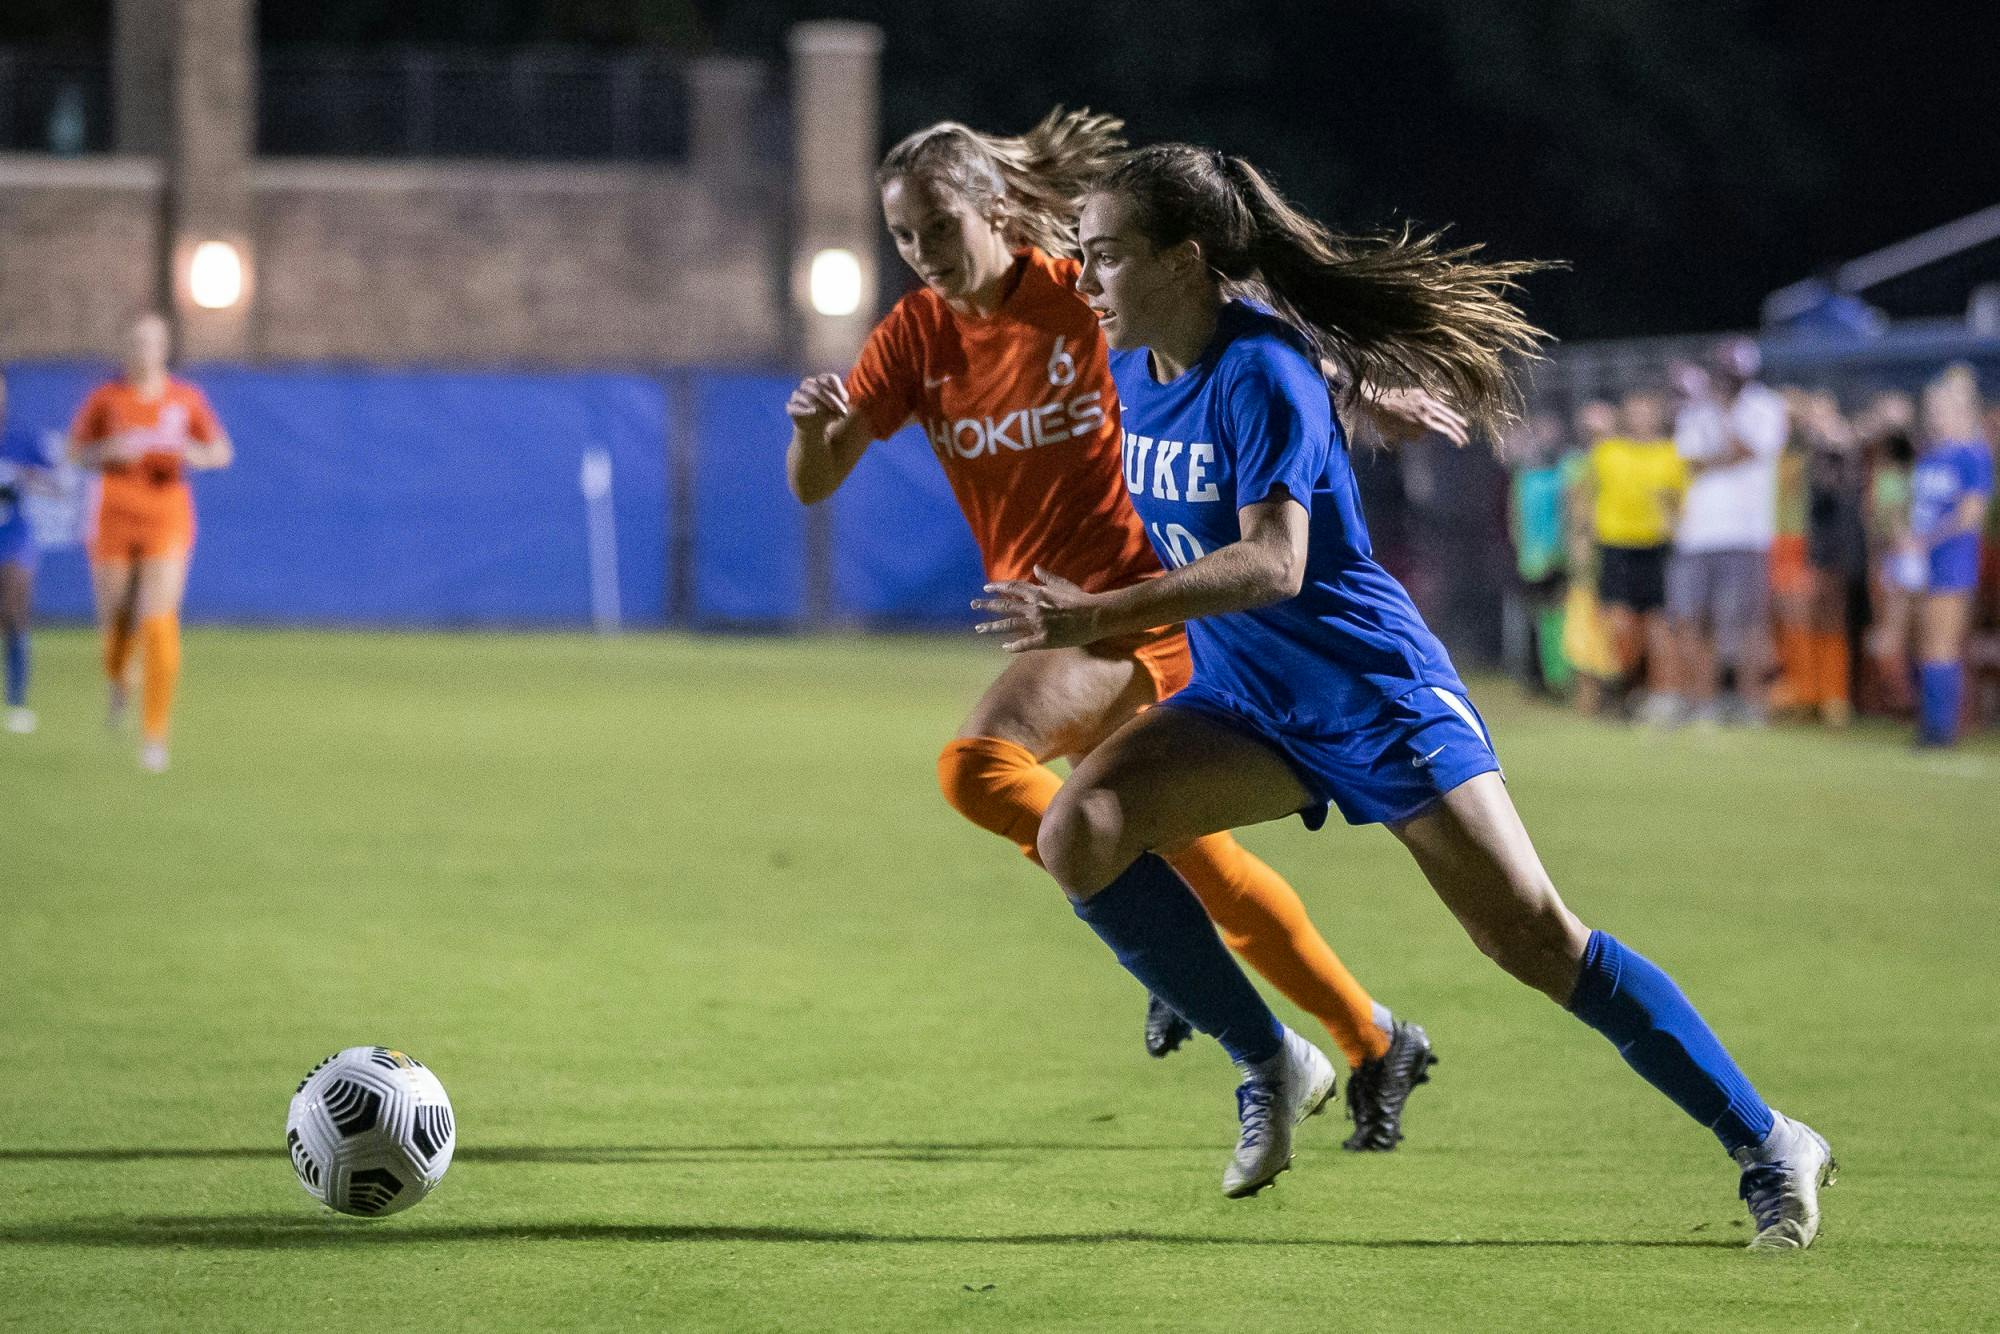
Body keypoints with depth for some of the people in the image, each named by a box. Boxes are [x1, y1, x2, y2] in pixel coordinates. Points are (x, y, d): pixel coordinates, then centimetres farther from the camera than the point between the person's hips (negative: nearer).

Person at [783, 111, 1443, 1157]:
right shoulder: (917, 336, 1)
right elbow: (814, 484, -1)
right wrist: (813, 427, -23)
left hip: (1131, 601, -7)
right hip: (1043, 611, 7)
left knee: (978, 767, -27)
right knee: (1201, 860, 12)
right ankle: (1374, 1046, 26)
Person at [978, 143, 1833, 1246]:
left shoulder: (1260, 373, -21)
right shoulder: (1132, 370, 3)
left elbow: (1273, 563, -32)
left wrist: (1098, 617, -35)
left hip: (1373, 691, -7)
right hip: (1243, 701, 7)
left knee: (1531, 936, -10)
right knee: (1078, 832, -15)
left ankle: (1766, 1146, 1)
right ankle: (1267, 1065, 1)